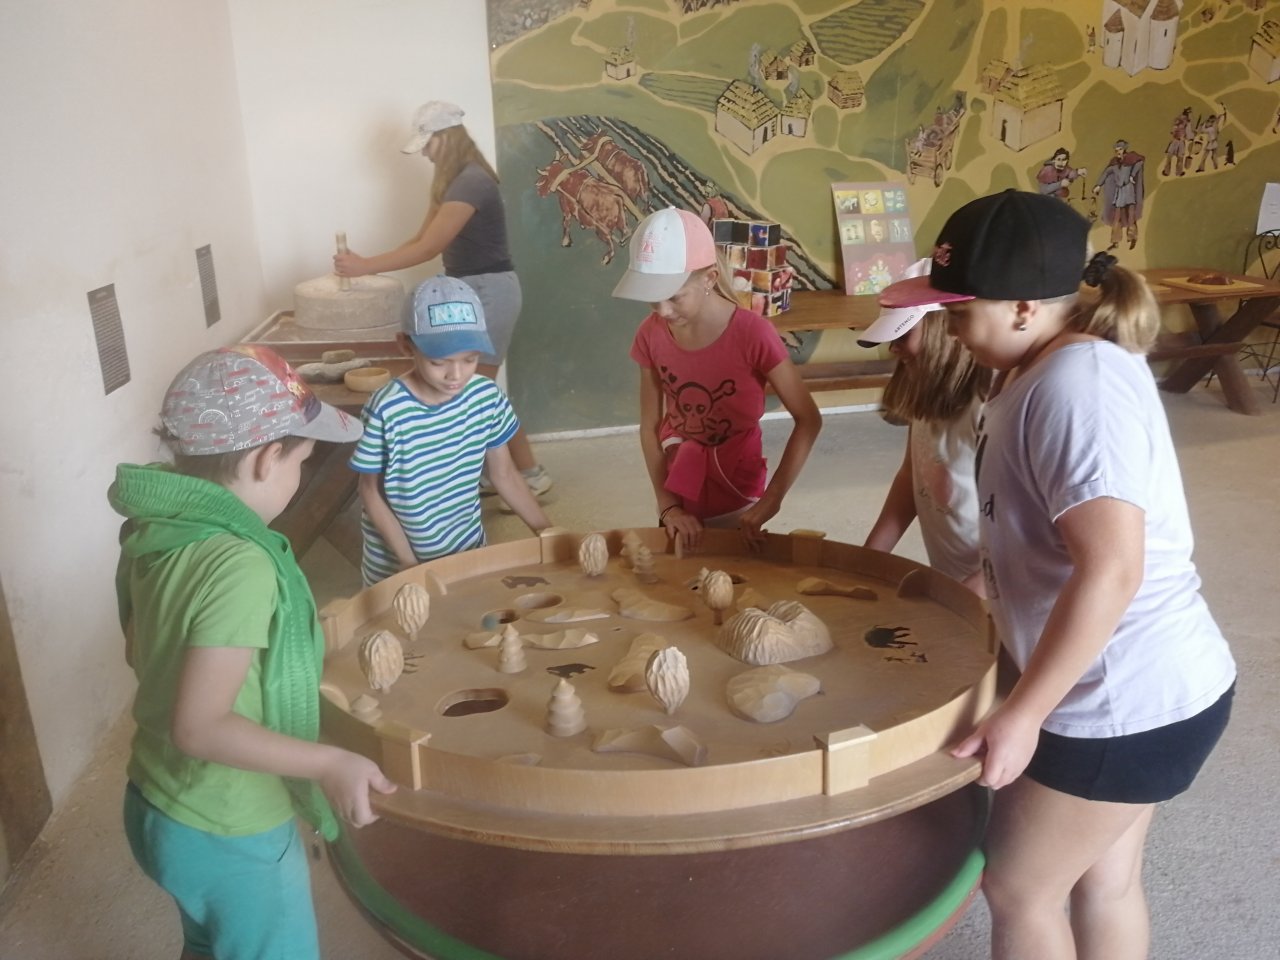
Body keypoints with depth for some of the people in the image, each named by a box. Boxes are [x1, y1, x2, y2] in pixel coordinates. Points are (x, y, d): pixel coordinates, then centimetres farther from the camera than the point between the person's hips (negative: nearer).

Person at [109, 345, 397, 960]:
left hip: (157, 807, 8)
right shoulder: (239, 564, -32)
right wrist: (331, 763, -32)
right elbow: (201, 726, -31)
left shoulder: (154, 529, -6)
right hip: (230, 838, -8)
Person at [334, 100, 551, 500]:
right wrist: (367, 263, 2)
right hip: (470, 290, 10)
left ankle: (531, 474, 6)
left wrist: (366, 266, -18)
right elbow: (422, 238, 12)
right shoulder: (452, 181, 13)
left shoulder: (471, 182, -19)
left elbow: (429, 248, -23)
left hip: (490, 291, -10)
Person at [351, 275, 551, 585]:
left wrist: (547, 533, -3)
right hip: (395, 561, -3)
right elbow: (370, 491, -11)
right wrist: (408, 562, -13)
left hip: (468, 548, 3)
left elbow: (504, 474, 0)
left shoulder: (486, 396, -12)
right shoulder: (386, 410, -23)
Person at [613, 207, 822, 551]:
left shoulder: (752, 334, -23)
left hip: (737, 503, -3)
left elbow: (808, 420, -17)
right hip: (680, 498, 3)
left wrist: (771, 500, -21)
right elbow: (650, 426, -4)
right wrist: (667, 506, -12)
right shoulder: (651, 336, -11)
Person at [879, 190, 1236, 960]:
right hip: (1146, 684, 10)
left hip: (1124, 698, -10)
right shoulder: (1065, 365, 7)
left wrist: (1023, 713, -28)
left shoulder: (1076, 386, -24)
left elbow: (1110, 570, -32)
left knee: (1019, 888, 8)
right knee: (1105, 877, 23)